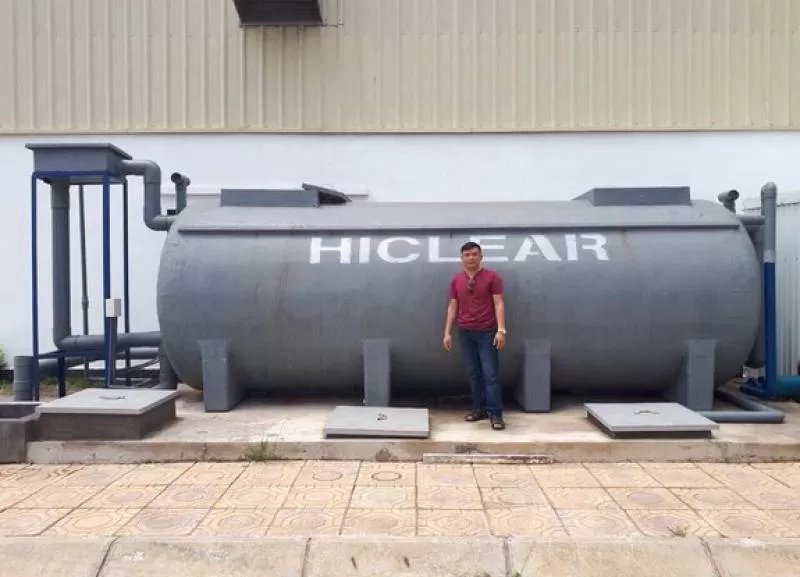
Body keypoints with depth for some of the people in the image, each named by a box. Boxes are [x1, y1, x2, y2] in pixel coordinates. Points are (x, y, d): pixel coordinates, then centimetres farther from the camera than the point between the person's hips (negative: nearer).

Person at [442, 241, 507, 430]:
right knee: (473, 374, 9)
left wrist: (501, 330, -15)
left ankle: (495, 414, -1)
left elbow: (499, 304, -7)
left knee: (490, 374, -5)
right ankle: (479, 408, 20)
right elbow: (452, 306, 9)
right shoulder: (456, 280, 6)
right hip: (465, 333, 4)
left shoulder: (492, 277, -4)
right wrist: (447, 333, 5)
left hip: (487, 332, -4)